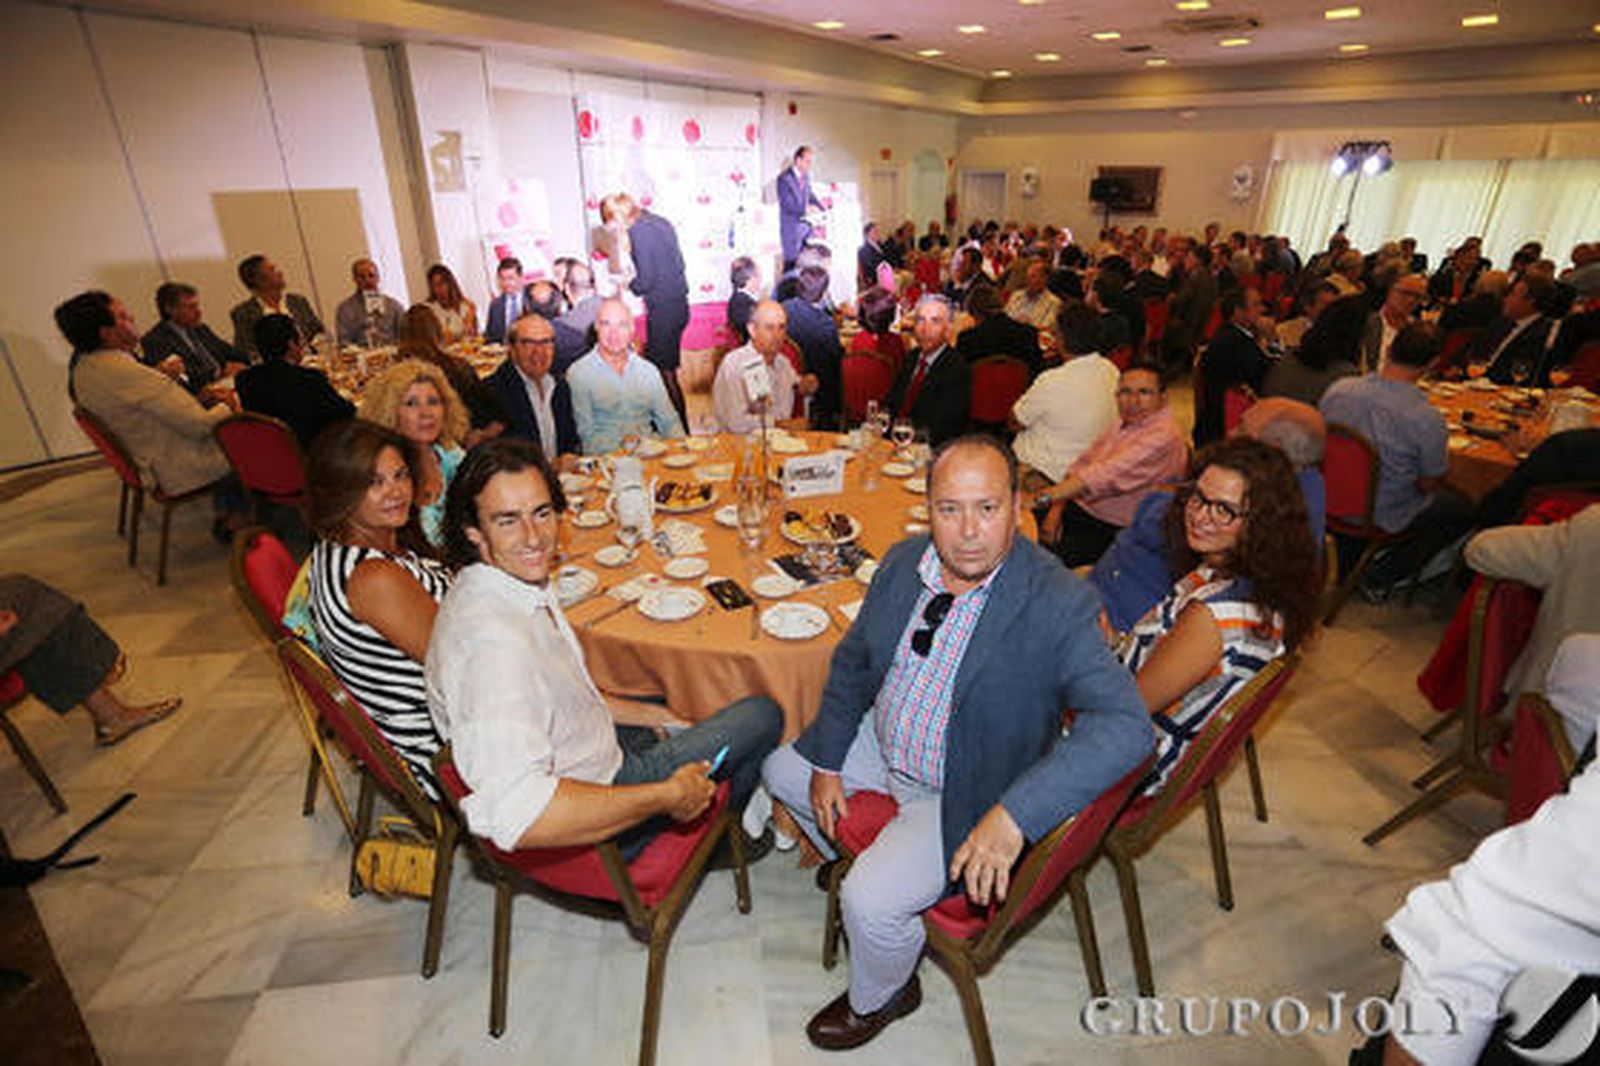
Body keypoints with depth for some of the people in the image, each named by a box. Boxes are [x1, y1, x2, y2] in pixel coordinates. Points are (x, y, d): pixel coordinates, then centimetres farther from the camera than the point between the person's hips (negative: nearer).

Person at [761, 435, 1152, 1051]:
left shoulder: (1057, 605, -28)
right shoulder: (905, 562, -9)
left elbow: (1126, 724, -36)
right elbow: (854, 661, 3)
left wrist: (1015, 814, -43)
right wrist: (827, 763, 1)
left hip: (963, 795, -6)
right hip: (884, 747, 7)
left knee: (872, 900, -18)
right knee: (780, 767, 16)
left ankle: (879, 1000, 20)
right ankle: (857, 861, 41)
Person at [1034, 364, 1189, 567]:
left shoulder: (1164, 435, -17)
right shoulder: (1123, 423, 11)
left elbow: (1108, 476, -29)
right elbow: (1082, 464, 12)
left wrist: (1043, 497, -36)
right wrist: (1056, 509, -3)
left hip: (1113, 529, -8)